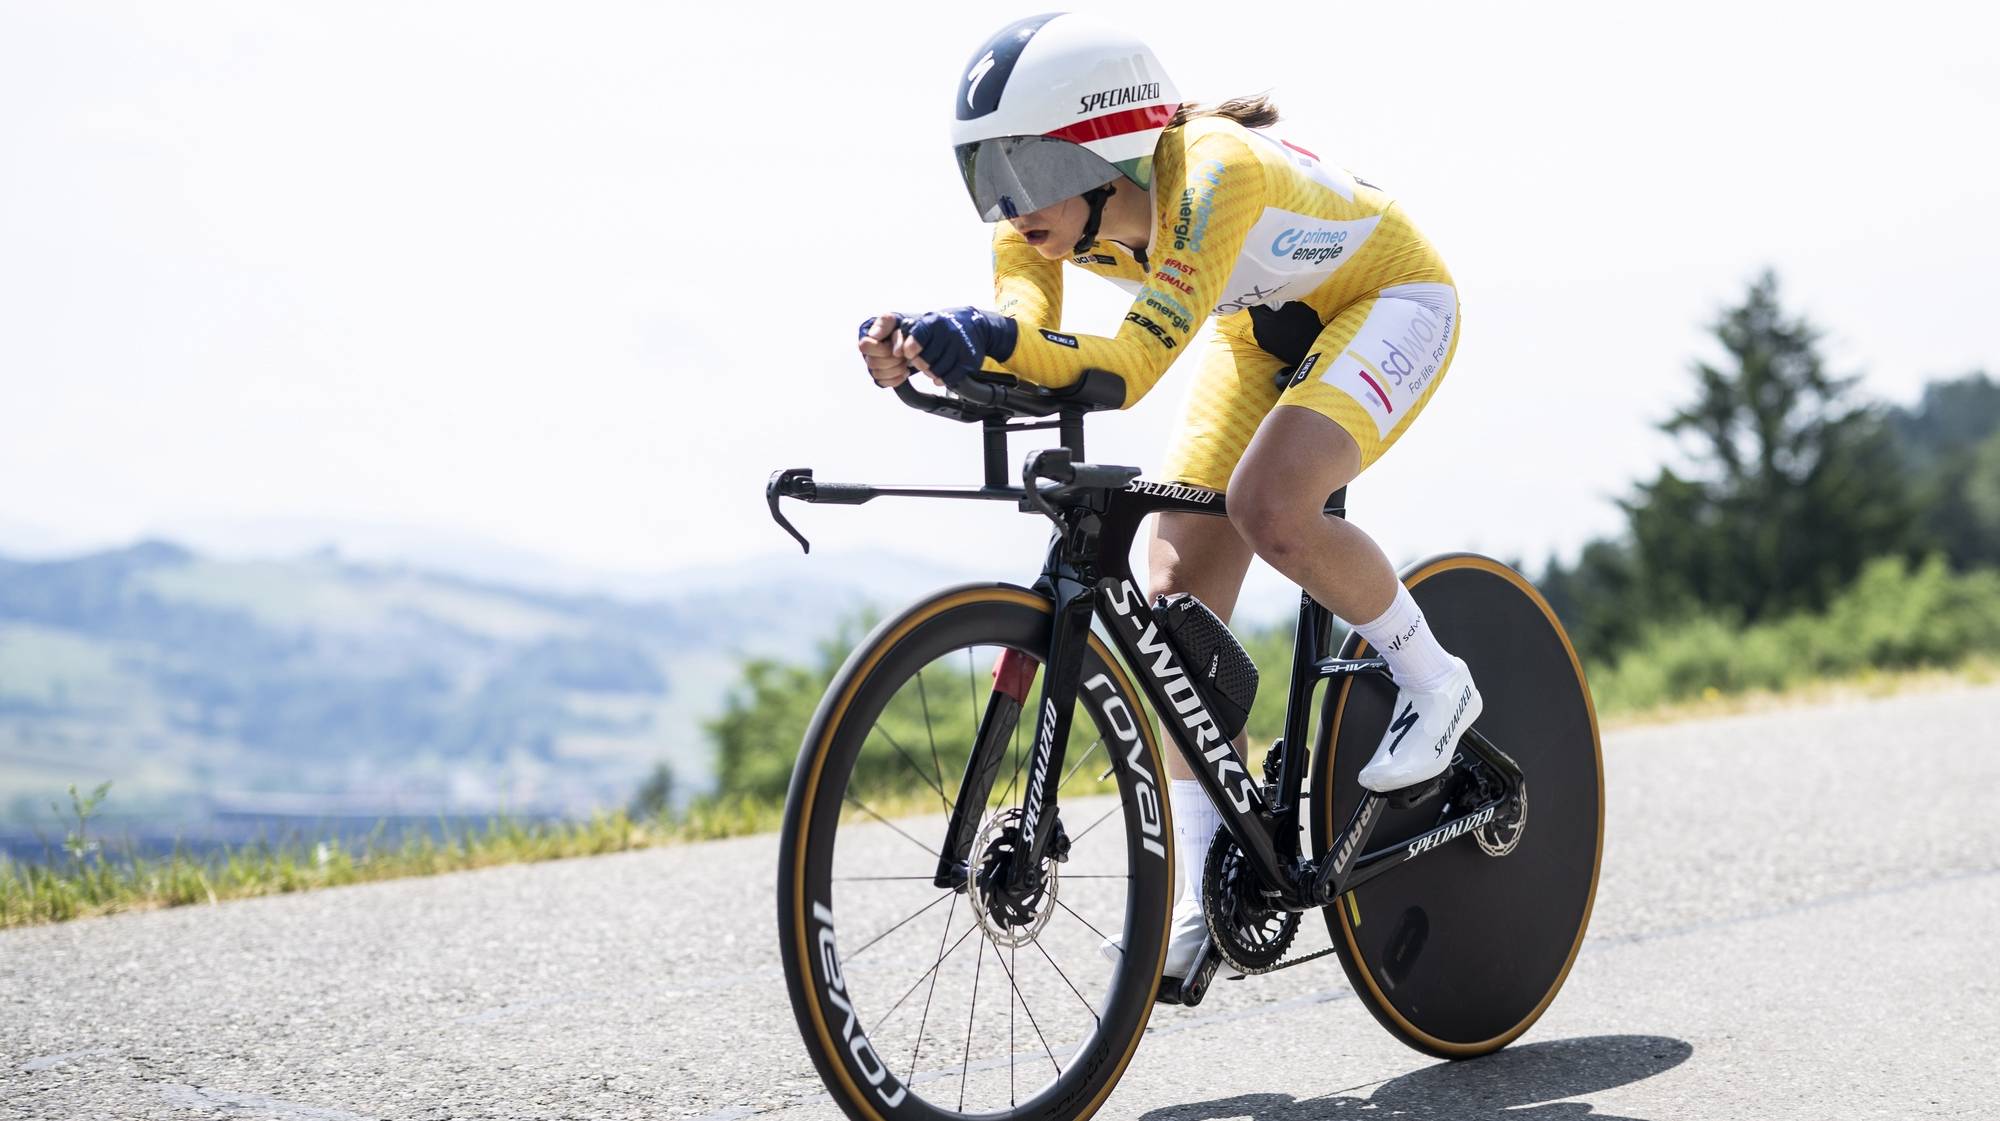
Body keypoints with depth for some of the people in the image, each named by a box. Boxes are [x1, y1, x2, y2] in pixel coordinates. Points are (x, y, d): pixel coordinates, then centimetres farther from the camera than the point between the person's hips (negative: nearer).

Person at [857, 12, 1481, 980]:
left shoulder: (1213, 173, -39)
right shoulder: (1046, 214, -18)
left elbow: (1133, 364, -47)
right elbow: (1023, 340, -32)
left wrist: (992, 339, -62)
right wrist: (927, 343, -53)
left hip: (1388, 300, -7)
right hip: (1263, 331, 7)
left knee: (1270, 508, -33)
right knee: (1178, 596, -7)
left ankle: (1435, 682, -5)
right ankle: (1203, 899, -2)